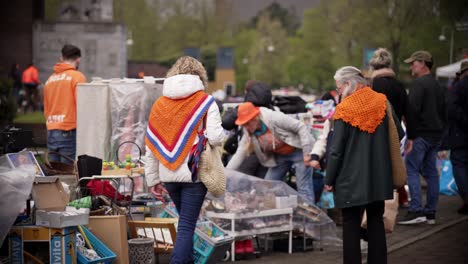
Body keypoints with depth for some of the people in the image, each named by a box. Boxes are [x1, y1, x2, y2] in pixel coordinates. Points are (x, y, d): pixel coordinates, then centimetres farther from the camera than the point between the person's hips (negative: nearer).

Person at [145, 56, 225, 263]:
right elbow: (215, 137, -16)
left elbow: (151, 145, 5)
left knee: (185, 221, 23)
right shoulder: (205, 102, -6)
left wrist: (153, 180, 11)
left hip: (169, 175, 4)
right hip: (194, 174, -4)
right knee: (186, 226, -2)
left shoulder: (159, 104, 6)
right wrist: (221, 133, 8)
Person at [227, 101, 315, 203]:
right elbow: (239, 155, -6)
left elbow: (301, 127, -23)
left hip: (298, 151, -7)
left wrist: (306, 152, -25)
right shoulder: (248, 133, -8)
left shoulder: (273, 118, -27)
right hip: (280, 156, 7)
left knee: (304, 188, -12)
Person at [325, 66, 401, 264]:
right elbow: (399, 134, 8)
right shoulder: (381, 102, 0)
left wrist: (329, 180, -3)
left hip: (351, 180, -4)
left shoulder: (344, 110, -12)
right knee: (376, 221, 14)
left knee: (351, 225, 4)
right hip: (379, 178, 4)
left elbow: (336, 150, -11)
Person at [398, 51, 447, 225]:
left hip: (421, 134, -9)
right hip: (436, 135, 9)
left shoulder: (419, 84, -11)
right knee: (431, 172, 10)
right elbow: (444, 112, 22)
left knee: (411, 170, -9)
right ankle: (430, 212, 11)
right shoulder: (438, 86, 19)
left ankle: (416, 211, -16)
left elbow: (413, 110, -20)